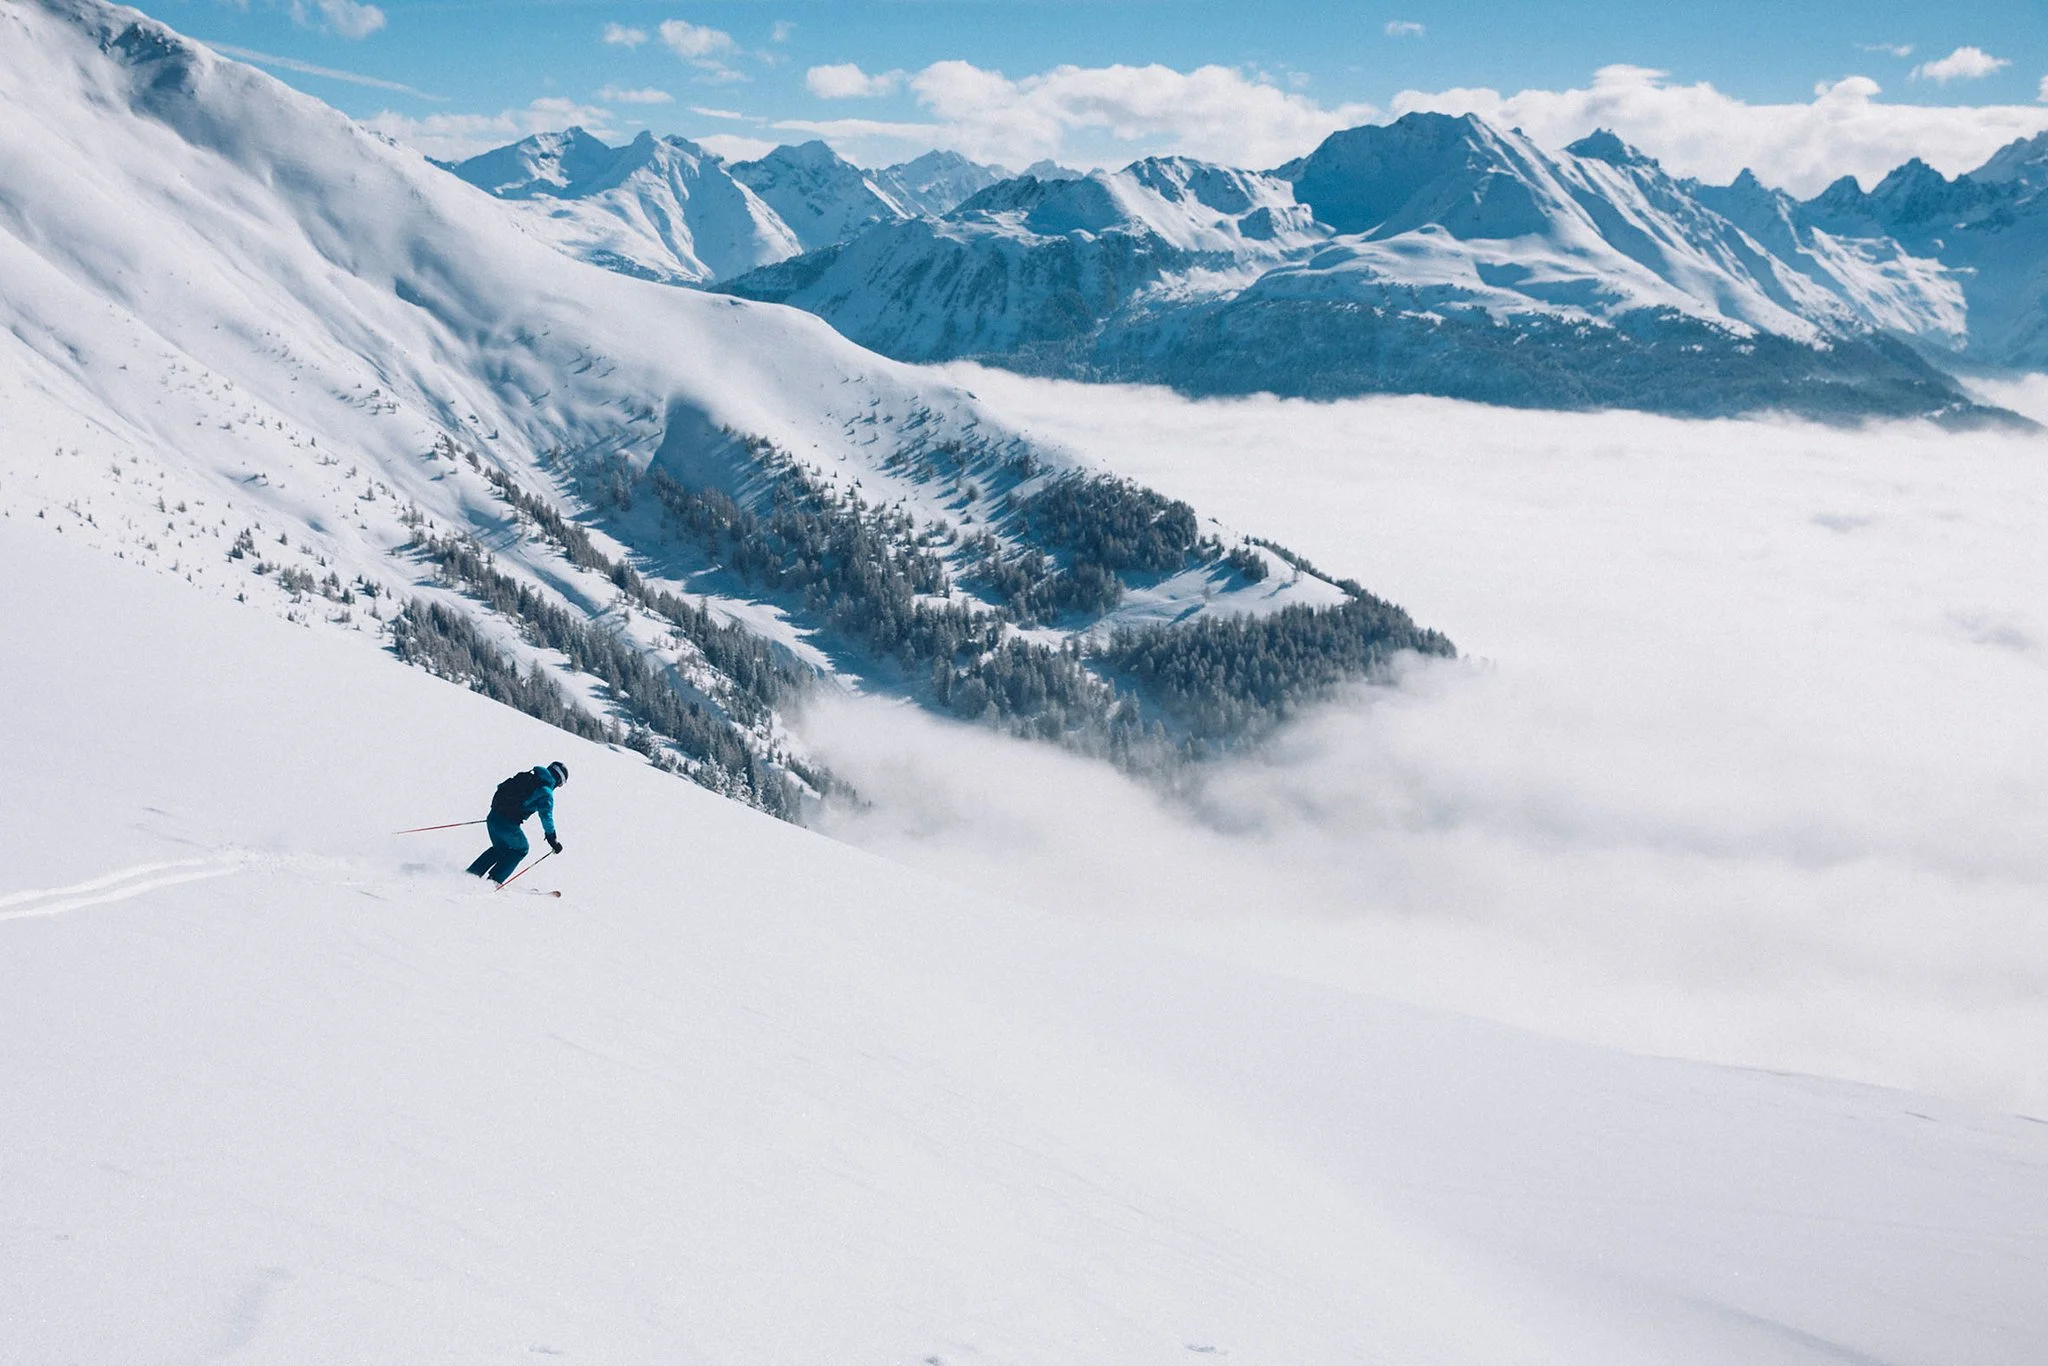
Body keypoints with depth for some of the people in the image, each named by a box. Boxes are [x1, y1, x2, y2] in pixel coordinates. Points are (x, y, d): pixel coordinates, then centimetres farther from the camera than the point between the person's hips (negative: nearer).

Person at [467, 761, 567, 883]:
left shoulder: (525, 777, 18)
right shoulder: (546, 792, -5)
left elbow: (501, 787, 25)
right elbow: (546, 816, -14)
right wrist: (553, 840, -10)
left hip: (493, 817, 7)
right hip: (508, 824, -7)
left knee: (500, 848, 29)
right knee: (521, 849, 18)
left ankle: (471, 873, 24)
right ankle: (494, 880, 8)